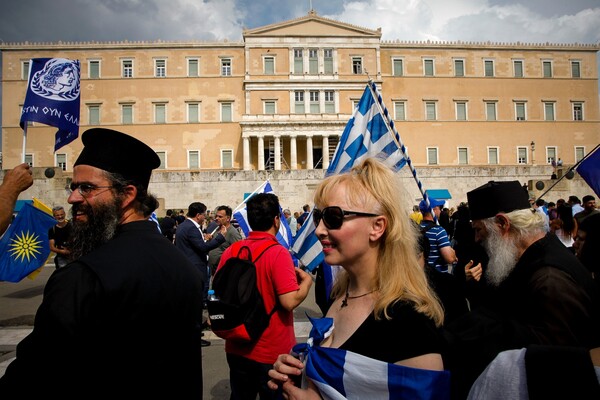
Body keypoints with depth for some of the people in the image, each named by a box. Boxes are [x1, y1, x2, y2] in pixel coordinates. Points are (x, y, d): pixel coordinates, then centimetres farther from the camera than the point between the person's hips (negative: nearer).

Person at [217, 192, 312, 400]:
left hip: (237, 348, 5)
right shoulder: (278, 253, -21)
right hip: (272, 352, -5)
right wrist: (306, 281, -7)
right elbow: (290, 301, -25)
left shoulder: (230, 251, -5)